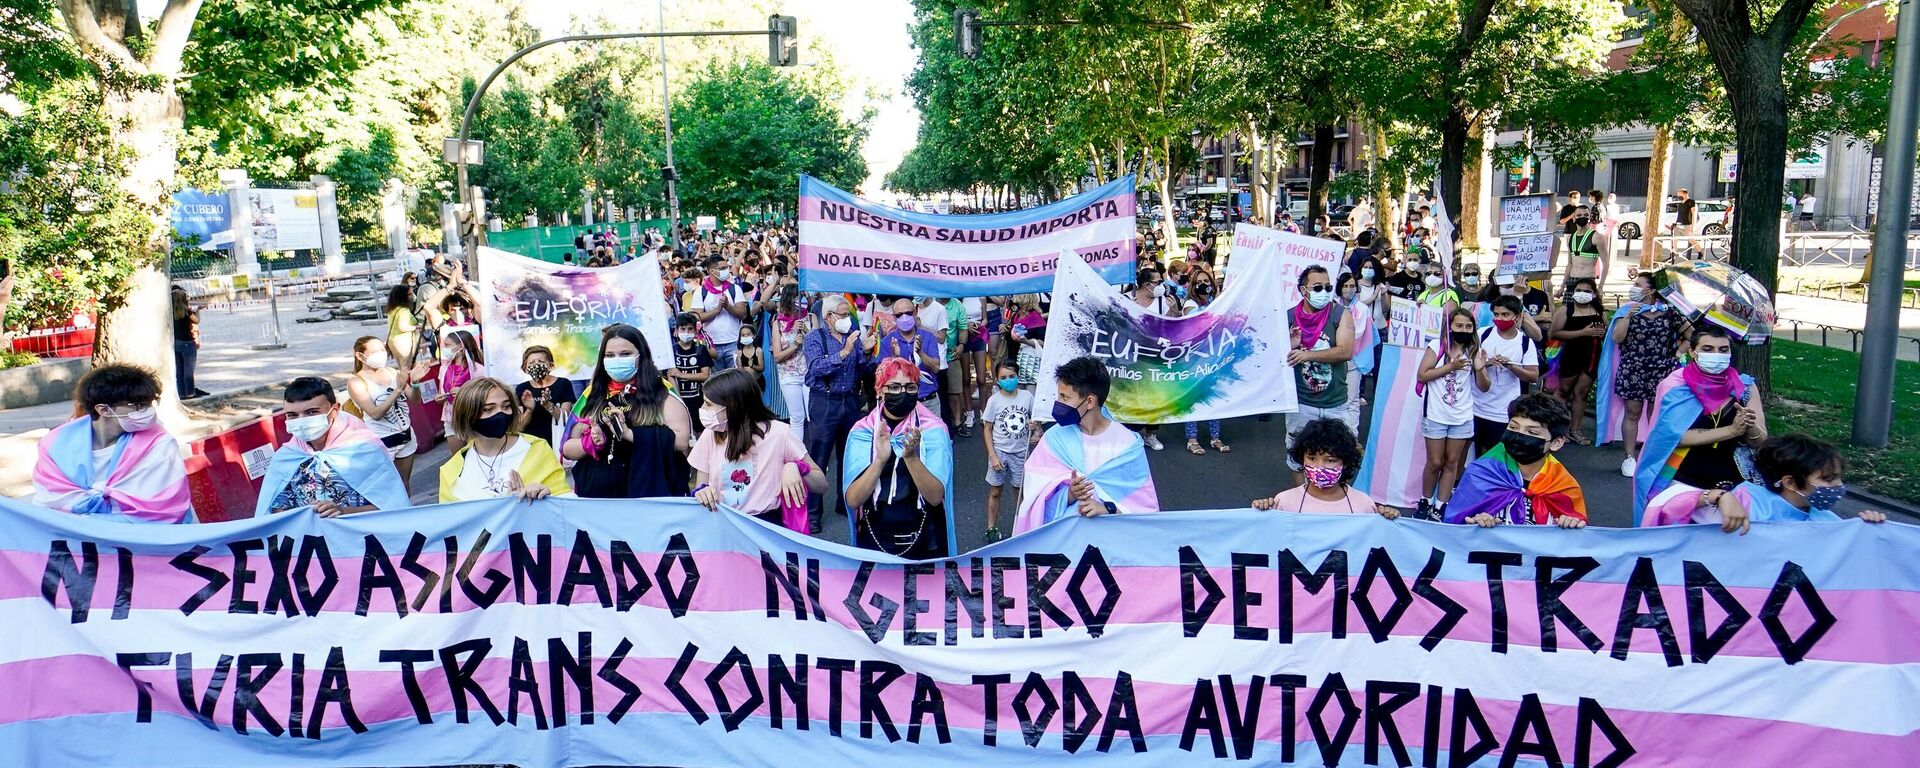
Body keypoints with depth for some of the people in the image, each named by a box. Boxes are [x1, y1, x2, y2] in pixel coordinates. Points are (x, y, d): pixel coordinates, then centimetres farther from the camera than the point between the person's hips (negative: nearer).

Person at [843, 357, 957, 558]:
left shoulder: (933, 429, -8)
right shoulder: (861, 432, -5)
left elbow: (935, 497, -18)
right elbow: (852, 500, -15)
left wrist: (911, 457, -32)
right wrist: (880, 461, -29)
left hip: (925, 543, -1)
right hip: (874, 542, 1)